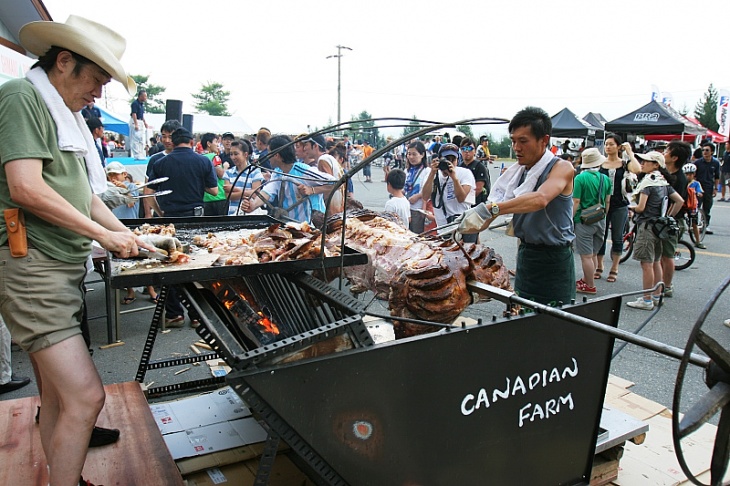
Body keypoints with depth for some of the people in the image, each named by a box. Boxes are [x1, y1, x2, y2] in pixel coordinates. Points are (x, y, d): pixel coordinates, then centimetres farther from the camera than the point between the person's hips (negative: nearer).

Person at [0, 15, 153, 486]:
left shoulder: (68, 115, 20)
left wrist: (130, 237, 13)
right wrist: (103, 234, -13)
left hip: (65, 269, 10)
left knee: (56, 397, 16)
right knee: (86, 396, -14)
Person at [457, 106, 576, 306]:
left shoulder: (561, 168, -14)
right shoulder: (515, 172, 5)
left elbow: (540, 199, -34)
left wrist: (489, 208, -44)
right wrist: (465, 226, -20)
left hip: (554, 260, -6)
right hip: (525, 254, 6)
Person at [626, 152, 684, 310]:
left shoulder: (648, 181, -15)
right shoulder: (664, 182, 11)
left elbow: (640, 207, -20)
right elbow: (680, 201, 12)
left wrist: (631, 207, 0)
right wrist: (668, 217, 15)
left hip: (647, 225, -9)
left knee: (646, 265, -4)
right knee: (656, 263, 16)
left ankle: (647, 300, 0)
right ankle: (656, 296, 25)